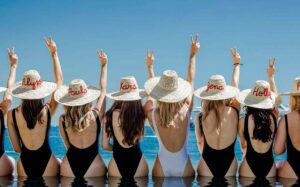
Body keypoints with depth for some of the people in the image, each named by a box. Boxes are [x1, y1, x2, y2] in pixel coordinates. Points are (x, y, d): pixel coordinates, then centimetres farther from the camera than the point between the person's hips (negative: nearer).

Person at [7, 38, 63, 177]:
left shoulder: (12, 114, -8)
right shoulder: (47, 111, -10)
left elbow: (17, 148, -1)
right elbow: (59, 81, 5)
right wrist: (54, 53, 12)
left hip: (25, 163, 2)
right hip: (46, 161, -2)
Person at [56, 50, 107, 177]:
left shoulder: (63, 120, -6)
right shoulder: (96, 115, -9)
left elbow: (68, 146, 3)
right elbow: (103, 90, 6)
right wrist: (104, 65, 16)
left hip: (69, 166, 1)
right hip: (93, 166, -1)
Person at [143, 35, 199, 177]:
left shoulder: (154, 115, -13)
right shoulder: (185, 111, -14)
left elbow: (151, 95, 8)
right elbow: (191, 80, 0)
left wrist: (150, 67, 22)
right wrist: (192, 55, 13)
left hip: (162, 169, 0)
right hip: (184, 168, 0)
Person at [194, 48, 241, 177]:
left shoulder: (200, 118, -11)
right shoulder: (233, 112, -9)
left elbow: (200, 142, 4)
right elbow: (235, 87, 8)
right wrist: (236, 64, 25)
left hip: (207, 165, -1)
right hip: (229, 163, 1)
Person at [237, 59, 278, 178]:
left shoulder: (244, 120, -9)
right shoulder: (273, 117, -3)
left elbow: (243, 144, 3)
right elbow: (275, 97, 16)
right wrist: (271, 76, 28)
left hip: (249, 166, -2)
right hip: (269, 165, 2)